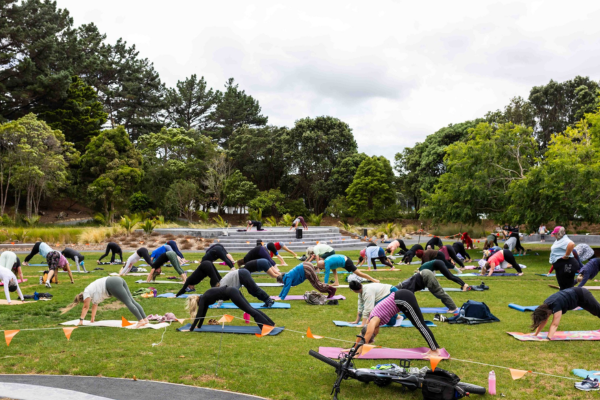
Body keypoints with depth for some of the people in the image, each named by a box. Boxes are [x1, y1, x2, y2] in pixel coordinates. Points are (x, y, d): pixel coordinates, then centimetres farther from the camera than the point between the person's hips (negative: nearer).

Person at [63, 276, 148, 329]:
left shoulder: (86, 293, 10)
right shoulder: (93, 293, 34)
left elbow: (86, 307, 12)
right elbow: (95, 305, 41)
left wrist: (81, 320, 18)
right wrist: (92, 318, 46)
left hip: (112, 284, -8)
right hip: (118, 280, 8)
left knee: (128, 302, -15)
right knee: (132, 301, 0)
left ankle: (141, 321, -22)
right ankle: (145, 319, -6)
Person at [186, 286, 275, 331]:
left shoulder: (202, 299, -2)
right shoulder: (205, 299, 21)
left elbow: (199, 314, -5)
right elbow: (203, 313, 29)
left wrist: (191, 329, -1)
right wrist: (199, 326, 33)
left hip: (230, 293, -8)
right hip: (233, 291, 8)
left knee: (249, 310, -13)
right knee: (251, 308, 5)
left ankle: (269, 326, -20)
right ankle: (271, 323, 3)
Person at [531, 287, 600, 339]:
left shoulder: (556, 306, -37)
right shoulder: (545, 305, -15)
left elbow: (554, 325, -41)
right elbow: (543, 321, -6)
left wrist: (548, 338, -48)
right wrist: (536, 334, -9)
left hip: (582, 296, -7)